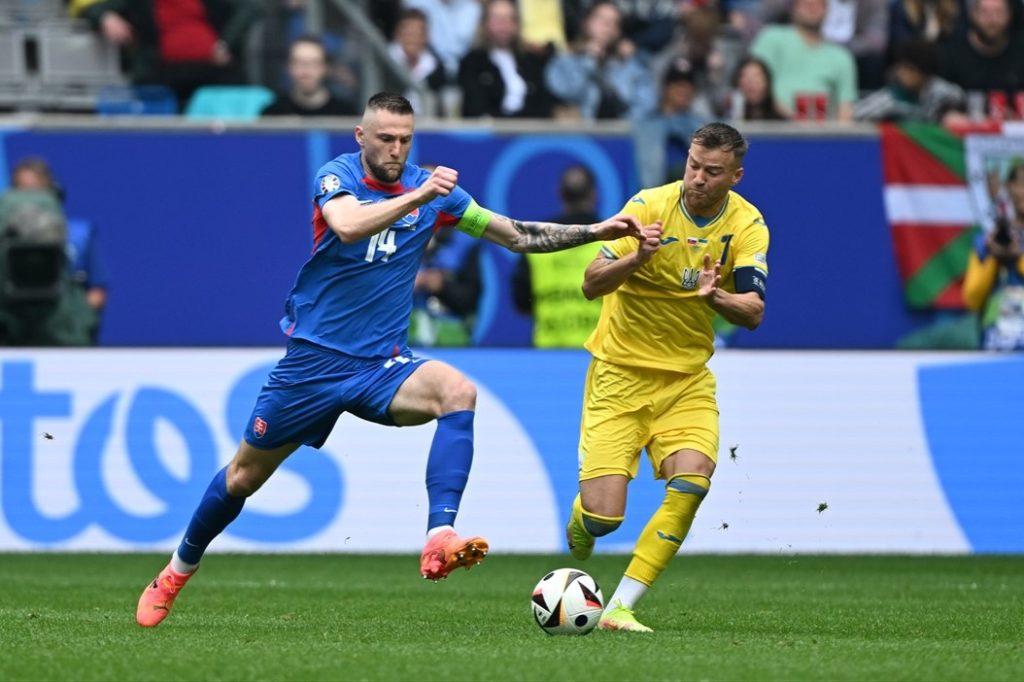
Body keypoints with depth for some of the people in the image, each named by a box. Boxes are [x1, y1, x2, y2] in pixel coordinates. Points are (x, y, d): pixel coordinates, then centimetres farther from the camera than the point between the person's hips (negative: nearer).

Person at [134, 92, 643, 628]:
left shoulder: (432, 188, 2)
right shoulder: (337, 177, -9)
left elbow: (519, 236, 7)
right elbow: (349, 225, -33)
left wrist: (597, 231, -2)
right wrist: (418, 196, -41)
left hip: (381, 366, 2)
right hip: (313, 361, -2)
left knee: (459, 392, -29)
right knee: (244, 477, 8)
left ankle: (439, 539, -41)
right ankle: (178, 571, 34)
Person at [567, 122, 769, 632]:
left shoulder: (747, 225, -5)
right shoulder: (650, 206, -13)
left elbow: (753, 313, -13)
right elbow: (591, 284, -16)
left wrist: (715, 296, -35)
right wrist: (637, 257, -35)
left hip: (687, 378, 3)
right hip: (619, 372, -3)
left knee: (692, 480, -24)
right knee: (603, 518, -12)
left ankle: (620, 608, -15)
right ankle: (582, 514, 28)